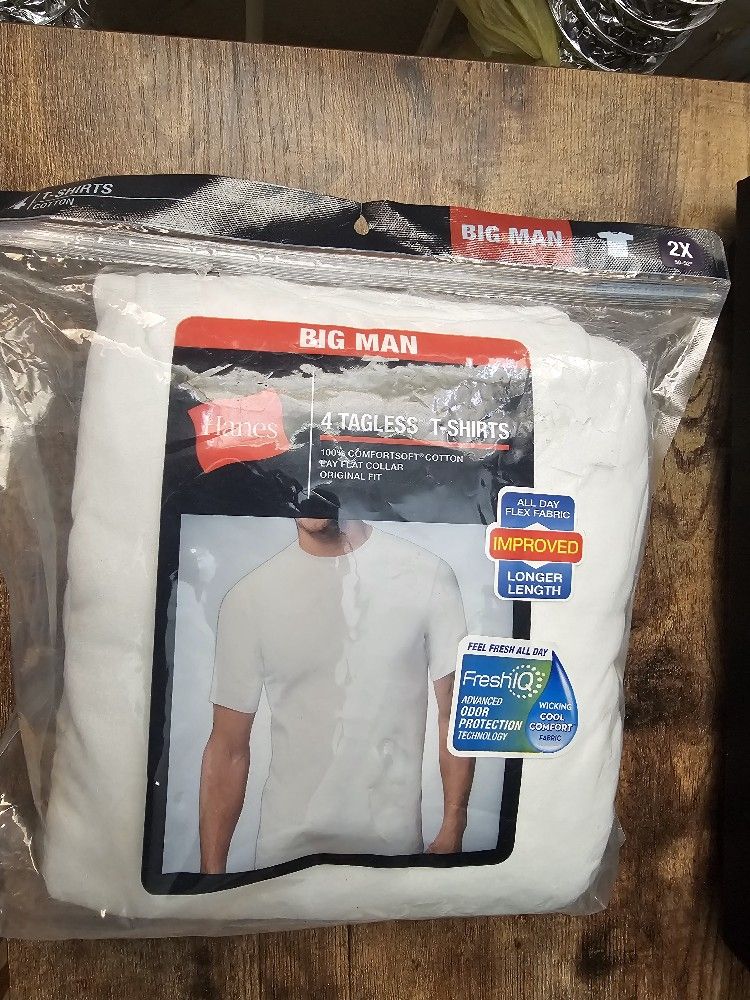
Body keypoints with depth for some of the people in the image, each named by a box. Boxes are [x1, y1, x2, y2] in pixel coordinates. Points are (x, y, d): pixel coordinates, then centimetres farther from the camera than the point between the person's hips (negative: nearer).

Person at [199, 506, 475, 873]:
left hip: (396, 845, 0)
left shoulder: (428, 576, -10)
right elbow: (229, 750, -2)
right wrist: (212, 872, -2)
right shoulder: (248, 598, -7)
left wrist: (451, 834, -4)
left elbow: (454, 715, -2)